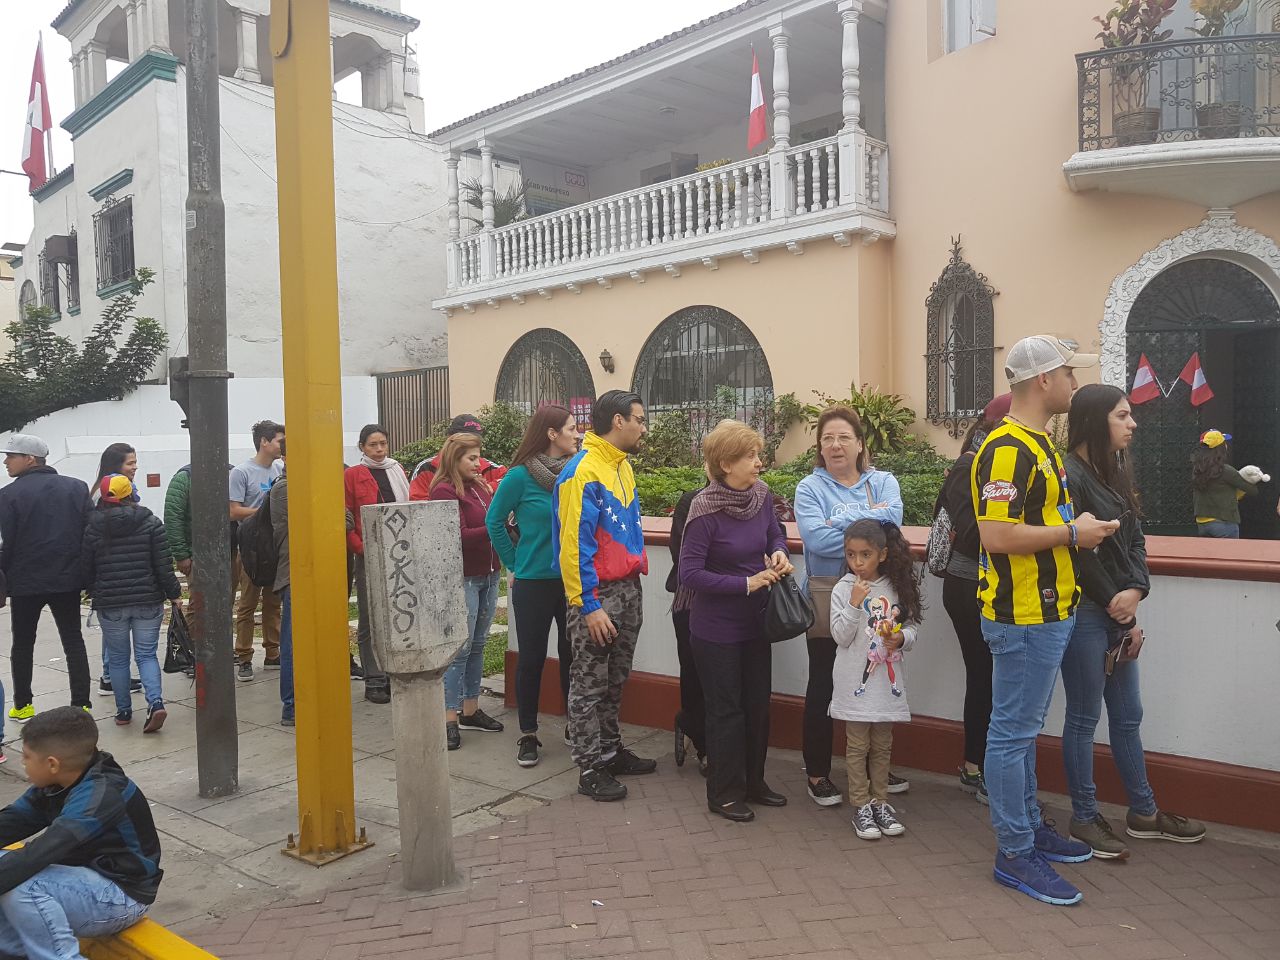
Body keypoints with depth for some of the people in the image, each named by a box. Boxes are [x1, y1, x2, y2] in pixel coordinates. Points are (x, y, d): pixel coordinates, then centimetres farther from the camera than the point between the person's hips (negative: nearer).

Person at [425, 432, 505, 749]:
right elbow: (460, 536, -16)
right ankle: (450, 719, 4)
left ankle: (470, 710, 24)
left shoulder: (479, 485, 11)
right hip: (463, 578, -7)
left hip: (488, 575, 7)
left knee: (478, 645, 13)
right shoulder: (444, 491, -10)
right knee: (460, 648, -4)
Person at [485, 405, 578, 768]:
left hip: (572, 580, 3)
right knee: (531, 658, 7)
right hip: (533, 583, -3)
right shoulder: (520, 476, -9)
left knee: (571, 655, 11)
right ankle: (527, 734, 21)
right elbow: (495, 521, 1)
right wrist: (515, 563, 1)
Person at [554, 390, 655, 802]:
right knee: (590, 683, 4)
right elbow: (574, 545, -19)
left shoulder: (622, 466, 11)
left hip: (628, 588, 8)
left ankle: (610, 751, 32)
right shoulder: (582, 472, -17)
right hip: (597, 594, -8)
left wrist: (636, 582, 15)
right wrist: (589, 606, -20)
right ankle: (590, 768, 14)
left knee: (615, 679, 18)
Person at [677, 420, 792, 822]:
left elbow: (775, 533, 14)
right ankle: (723, 794, 24)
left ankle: (753, 782, 36)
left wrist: (779, 553, -9)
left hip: (755, 622, 6)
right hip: (716, 628, -6)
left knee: (758, 705, 18)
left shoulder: (761, 495, -5)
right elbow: (690, 573, -23)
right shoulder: (706, 509, -23)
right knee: (726, 710, 7)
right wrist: (746, 583, -23)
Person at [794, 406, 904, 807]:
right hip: (827, 597, -3)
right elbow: (817, 540, -19)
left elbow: (892, 519, -15)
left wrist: (842, 521, -17)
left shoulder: (883, 482, 5)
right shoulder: (810, 488, -3)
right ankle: (818, 773, 20)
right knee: (822, 685, 6)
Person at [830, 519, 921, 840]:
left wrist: (902, 638, -15)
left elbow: (912, 625, 6)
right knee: (858, 746, 6)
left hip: (887, 679, 3)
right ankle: (861, 806, 16)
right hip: (856, 682, -3)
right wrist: (854, 604, -23)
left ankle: (880, 802, 26)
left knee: (882, 745, 14)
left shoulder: (897, 587, 1)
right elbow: (841, 637, -11)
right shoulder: (843, 590, -7)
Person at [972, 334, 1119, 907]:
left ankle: (1029, 825, 33)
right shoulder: (1008, 449, -19)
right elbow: (997, 535, -27)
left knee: (1024, 728, 20)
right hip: (1022, 617, -10)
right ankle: (1015, 854, 10)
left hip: (1045, 612, 11)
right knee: (1013, 731, 0)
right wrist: (1072, 533, -17)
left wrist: (1078, 529, 9)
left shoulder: (1037, 443, 15)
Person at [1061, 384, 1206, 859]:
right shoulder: (1069, 474, -15)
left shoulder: (1116, 473, 12)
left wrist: (1135, 590, -5)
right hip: (1084, 612, -8)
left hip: (1118, 611, 8)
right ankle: (1085, 818, 16)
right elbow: (1076, 550, -16)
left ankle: (1143, 812, 30)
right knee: (1083, 718, 3)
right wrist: (1114, 603, -6)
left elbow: (1135, 539, 11)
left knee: (1127, 715, 17)